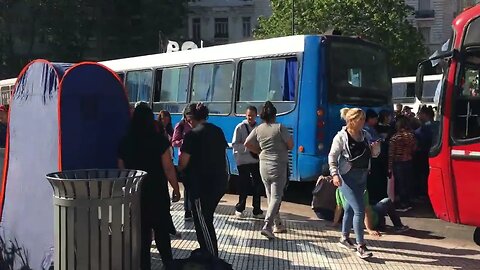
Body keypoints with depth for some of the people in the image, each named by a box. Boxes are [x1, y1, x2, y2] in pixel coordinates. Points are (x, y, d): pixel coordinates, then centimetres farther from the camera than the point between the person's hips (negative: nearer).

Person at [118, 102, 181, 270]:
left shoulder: (125, 143, -2)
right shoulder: (159, 140, -11)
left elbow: (122, 170, 2)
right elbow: (168, 168, -12)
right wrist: (176, 189, -1)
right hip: (157, 193, -2)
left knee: (142, 231, 11)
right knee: (161, 229, 14)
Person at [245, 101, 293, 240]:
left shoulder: (258, 129, 1)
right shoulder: (280, 127, -13)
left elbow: (247, 144, 3)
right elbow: (290, 145, -12)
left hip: (264, 165, 5)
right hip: (278, 166, -5)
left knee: (270, 196, 17)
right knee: (276, 197, -3)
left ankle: (277, 224, 26)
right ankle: (267, 226, -16)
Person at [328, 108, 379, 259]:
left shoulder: (365, 135, 6)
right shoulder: (341, 136, -12)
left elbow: (373, 155, 15)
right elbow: (332, 157, -9)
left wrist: (375, 148, -7)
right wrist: (334, 174, -21)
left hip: (362, 177, 6)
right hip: (348, 177, -6)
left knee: (350, 208, 17)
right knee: (359, 210, -10)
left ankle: (344, 239, 32)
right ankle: (361, 247, -4)